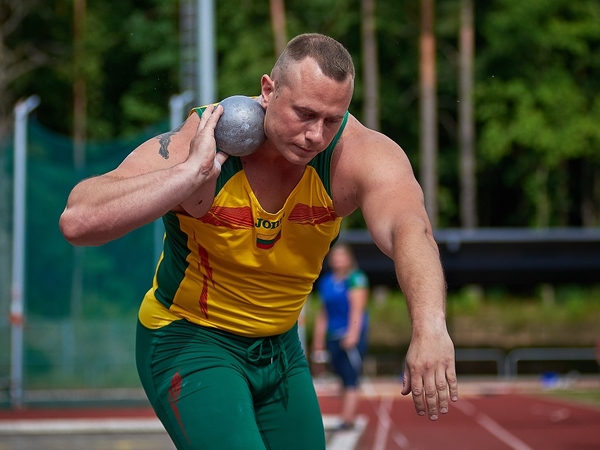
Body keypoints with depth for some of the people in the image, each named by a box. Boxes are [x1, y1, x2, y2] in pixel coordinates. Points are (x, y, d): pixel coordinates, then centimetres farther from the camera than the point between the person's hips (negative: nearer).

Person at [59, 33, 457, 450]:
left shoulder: (359, 153, -20)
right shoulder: (194, 147, -25)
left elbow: (409, 228, -41)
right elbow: (77, 222, -36)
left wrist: (430, 326, -59)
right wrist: (194, 172, -40)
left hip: (282, 348, 4)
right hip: (188, 341, -4)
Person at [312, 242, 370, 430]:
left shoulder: (356, 279, -4)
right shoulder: (325, 281, 14)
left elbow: (357, 309, -13)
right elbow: (323, 312, 19)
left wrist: (352, 334, -22)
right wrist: (318, 338, 17)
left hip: (352, 335, -6)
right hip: (333, 337, 6)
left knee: (350, 378, -9)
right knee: (344, 379, 7)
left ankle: (347, 419, -15)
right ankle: (349, 416, 13)